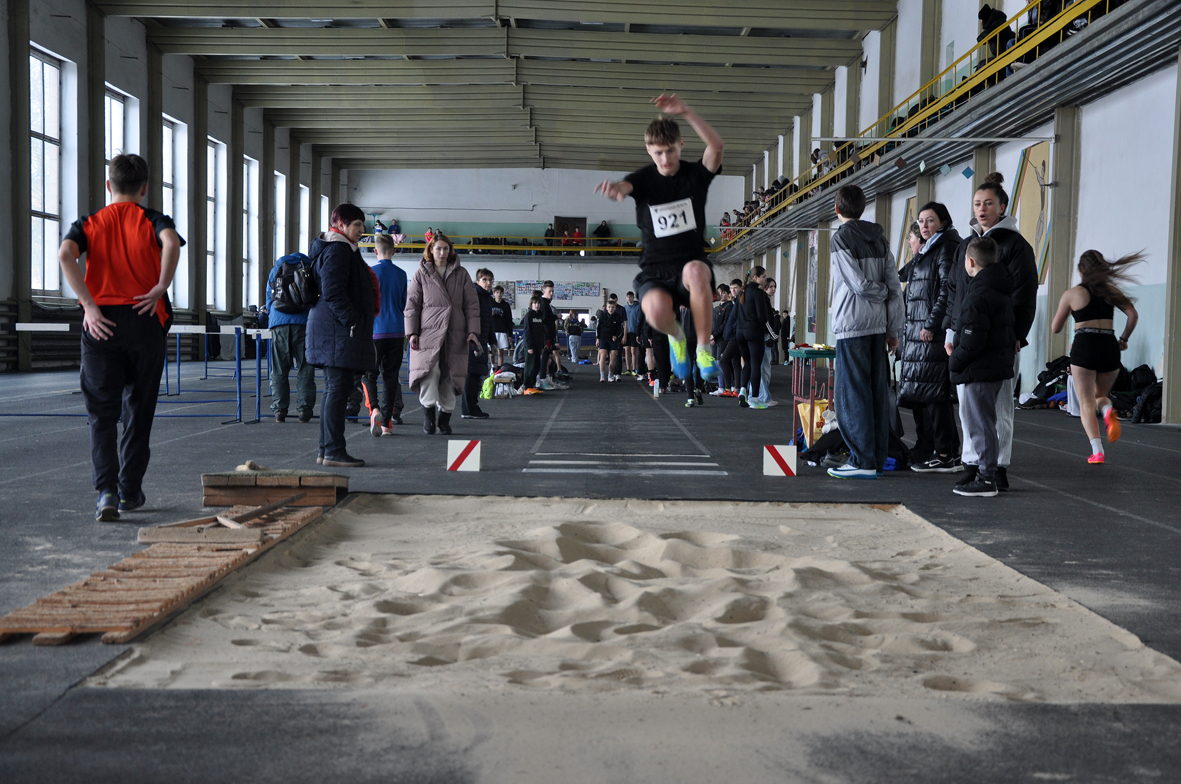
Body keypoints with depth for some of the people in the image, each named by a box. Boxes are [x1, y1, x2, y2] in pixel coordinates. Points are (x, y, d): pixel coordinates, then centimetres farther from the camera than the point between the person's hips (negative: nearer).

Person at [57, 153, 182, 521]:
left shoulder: (89, 223, 9)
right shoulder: (153, 220, 4)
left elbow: (65, 255, -12)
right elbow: (171, 242, -21)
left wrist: (89, 305, -12)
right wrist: (160, 289, -14)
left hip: (101, 323, 1)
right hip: (145, 321, -1)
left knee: (102, 414, 3)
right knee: (139, 410, 11)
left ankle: (106, 491, -12)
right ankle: (130, 491, 18)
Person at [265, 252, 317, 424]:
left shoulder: (275, 269, 21)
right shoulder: (309, 268, 15)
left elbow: (269, 300, 23)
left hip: (279, 324, 2)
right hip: (304, 323, -1)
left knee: (279, 370, 4)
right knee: (304, 369, 0)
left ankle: (279, 410, -2)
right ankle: (304, 410, -3)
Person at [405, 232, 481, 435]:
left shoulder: (461, 274, 13)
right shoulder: (421, 274, 10)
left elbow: (472, 305, 10)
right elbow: (412, 305, 7)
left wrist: (473, 331, 0)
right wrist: (412, 332, -3)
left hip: (455, 335, 2)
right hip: (429, 333, -1)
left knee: (449, 377, 2)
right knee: (430, 372, -19)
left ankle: (444, 418, 14)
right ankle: (429, 412, -4)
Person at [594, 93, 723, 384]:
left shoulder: (695, 174, 2)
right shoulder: (644, 179, 3)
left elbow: (717, 146, -19)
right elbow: (624, 186, -22)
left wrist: (686, 112, -31)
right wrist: (615, 189, -48)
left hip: (692, 265, 0)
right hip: (655, 271, 0)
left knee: (695, 270, -40)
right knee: (656, 311, -36)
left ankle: (704, 349, -19)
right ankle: (676, 337, 5)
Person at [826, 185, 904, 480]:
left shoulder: (841, 238, -7)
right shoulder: (879, 239, 13)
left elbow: (860, 285, -14)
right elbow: (895, 287, 10)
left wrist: (881, 293, 7)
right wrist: (894, 329, 13)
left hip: (853, 323, -7)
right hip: (878, 323, 7)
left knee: (853, 393, -5)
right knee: (877, 390, 10)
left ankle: (863, 461, -7)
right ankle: (878, 456, 14)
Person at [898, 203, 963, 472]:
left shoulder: (946, 248, -5)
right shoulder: (925, 251, 22)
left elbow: (948, 289, -15)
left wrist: (931, 324, -18)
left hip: (934, 333, -9)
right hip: (915, 331, 9)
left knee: (933, 392, -11)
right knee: (917, 393, 9)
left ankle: (948, 455, -7)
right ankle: (926, 452, 16)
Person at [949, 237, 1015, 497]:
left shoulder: (978, 295, -18)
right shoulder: (1001, 291, 14)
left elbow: (973, 339, -21)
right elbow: (1008, 331, 19)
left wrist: (954, 361, -9)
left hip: (978, 370, -10)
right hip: (998, 366, 10)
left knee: (979, 424, -4)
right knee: (983, 422, 17)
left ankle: (986, 479, 0)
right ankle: (985, 473, 23)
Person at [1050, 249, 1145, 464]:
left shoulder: (1071, 294, 4)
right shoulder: (1111, 291, 12)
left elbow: (1055, 327, 9)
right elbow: (1133, 314, 2)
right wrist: (1124, 339, 14)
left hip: (1084, 346, -3)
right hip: (1109, 347, 3)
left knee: (1086, 403, 2)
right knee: (1100, 395, 23)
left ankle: (1097, 451, -12)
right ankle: (1108, 412, -14)